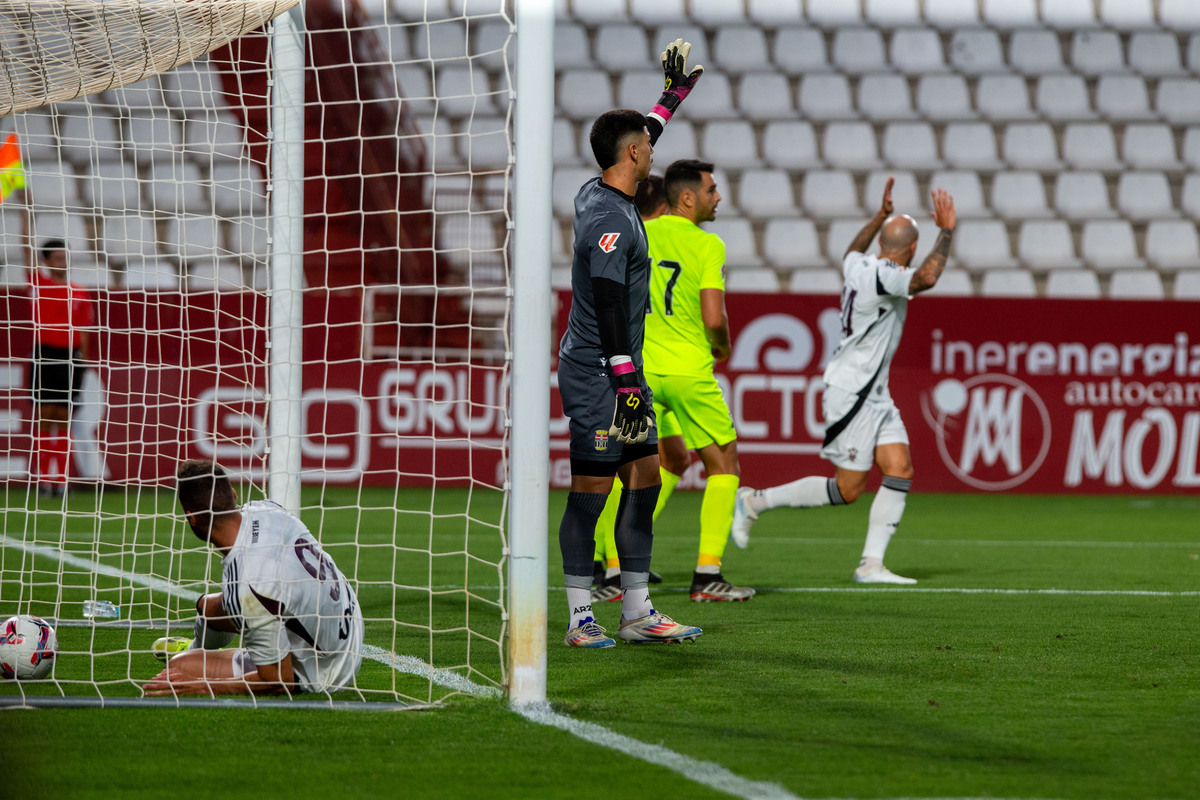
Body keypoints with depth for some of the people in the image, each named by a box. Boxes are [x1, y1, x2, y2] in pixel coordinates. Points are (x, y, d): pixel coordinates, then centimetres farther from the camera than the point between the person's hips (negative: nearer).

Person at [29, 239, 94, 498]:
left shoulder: (80, 293, 10)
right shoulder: (39, 283, 3)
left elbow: (84, 331, 13)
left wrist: (83, 358, 6)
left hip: (71, 357, 2)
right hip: (46, 354, -2)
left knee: (63, 418, 3)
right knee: (45, 415, -4)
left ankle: (61, 481, 5)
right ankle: (41, 479, -2)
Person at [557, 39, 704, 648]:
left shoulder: (597, 195, 10)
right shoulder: (610, 220, -18)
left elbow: (639, 147, 32)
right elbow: (609, 306, -23)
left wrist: (675, 94, 38)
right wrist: (627, 383, -24)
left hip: (620, 371, 10)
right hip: (596, 373, -10)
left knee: (645, 476, 9)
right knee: (591, 489, -6)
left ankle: (637, 613, 11)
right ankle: (581, 618, -1)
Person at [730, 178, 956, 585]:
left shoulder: (859, 266, 7)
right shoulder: (883, 275, -21)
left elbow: (852, 251, 33)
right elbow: (925, 278, -39)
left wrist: (881, 215, 33)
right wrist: (945, 232, -29)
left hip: (874, 394, 10)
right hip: (850, 392, -10)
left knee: (900, 470, -1)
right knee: (848, 488, -4)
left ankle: (871, 564, -3)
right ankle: (755, 501, 8)